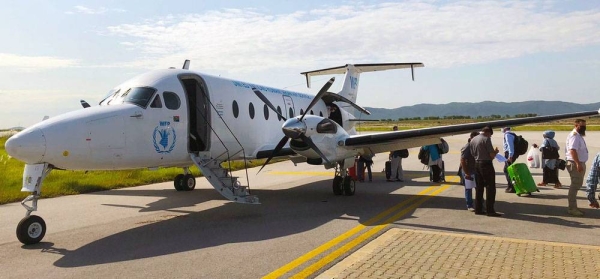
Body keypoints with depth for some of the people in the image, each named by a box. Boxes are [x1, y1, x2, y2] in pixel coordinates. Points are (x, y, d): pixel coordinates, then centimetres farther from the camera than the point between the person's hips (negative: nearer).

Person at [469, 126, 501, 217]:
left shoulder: (472, 140, 9)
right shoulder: (486, 139, -12)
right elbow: (492, 155, -15)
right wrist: (496, 152, 8)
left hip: (477, 164, 7)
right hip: (486, 164, -7)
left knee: (479, 188, 13)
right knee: (490, 188, -1)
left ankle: (478, 209, 16)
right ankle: (490, 210, 0)